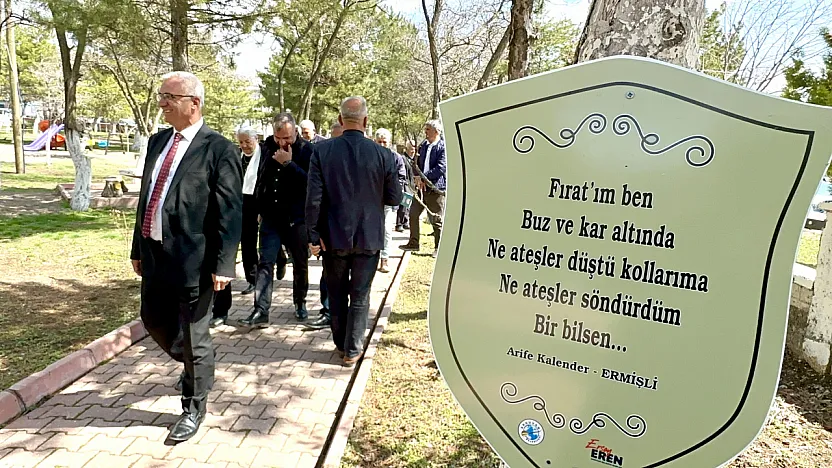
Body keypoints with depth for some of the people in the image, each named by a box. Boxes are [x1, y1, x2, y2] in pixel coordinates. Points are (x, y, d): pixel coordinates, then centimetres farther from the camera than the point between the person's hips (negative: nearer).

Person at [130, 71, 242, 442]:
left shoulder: (218, 149, -12)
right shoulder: (158, 141, 11)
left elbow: (230, 212, -15)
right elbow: (146, 197, 16)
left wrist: (223, 264, -19)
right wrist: (138, 248, 16)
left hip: (192, 258, -7)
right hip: (155, 253, 8)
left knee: (193, 334, 5)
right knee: (154, 321, 20)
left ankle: (194, 407, 25)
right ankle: (197, 364, 47)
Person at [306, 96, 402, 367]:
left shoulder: (322, 151, -10)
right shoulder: (383, 155, -10)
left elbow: (314, 198, -11)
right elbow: (395, 198, -2)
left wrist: (314, 235, -3)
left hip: (334, 236, 1)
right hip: (368, 237, -1)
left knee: (337, 294, 18)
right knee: (360, 295, 11)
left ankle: (341, 343, 31)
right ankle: (352, 350, 17)